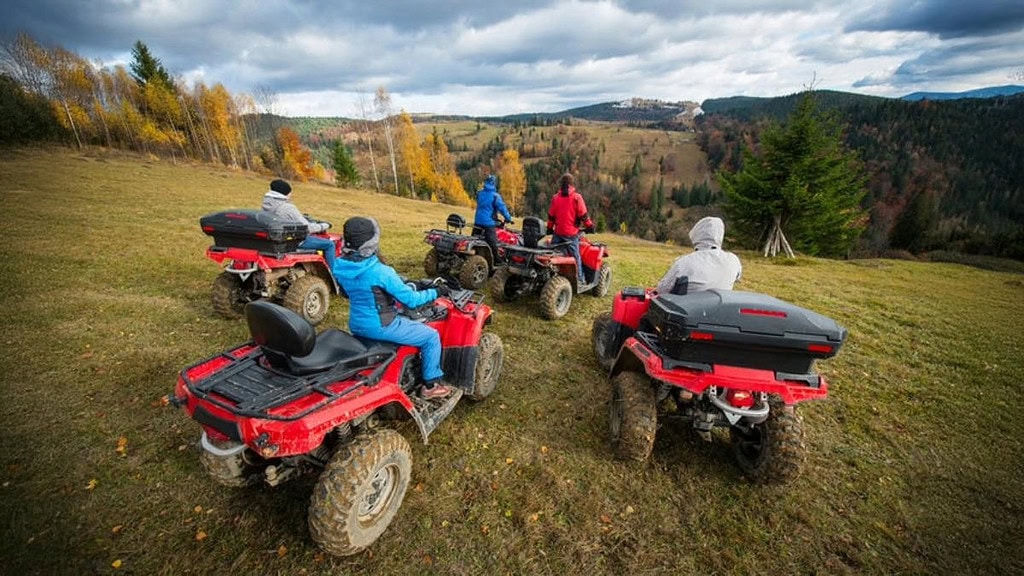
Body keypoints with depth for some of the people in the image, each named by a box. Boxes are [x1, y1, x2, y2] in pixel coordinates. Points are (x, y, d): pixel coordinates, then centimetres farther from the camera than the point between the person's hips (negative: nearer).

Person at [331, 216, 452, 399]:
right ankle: (430, 385, 17)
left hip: (356, 324, 8)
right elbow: (411, 300, -21)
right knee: (431, 336, 6)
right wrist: (436, 292, -5)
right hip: (380, 327, -8)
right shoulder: (381, 272, -28)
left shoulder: (339, 266, -6)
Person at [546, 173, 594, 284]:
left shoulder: (555, 197, 4)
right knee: (575, 256, 3)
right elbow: (583, 215, -7)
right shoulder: (576, 197, -8)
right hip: (571, 233, -3)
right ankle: (580, 280, 7)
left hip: (558, 232, 3)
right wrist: (589, 226, 5)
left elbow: (551, 215, 9)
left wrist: (549, 228, 19)